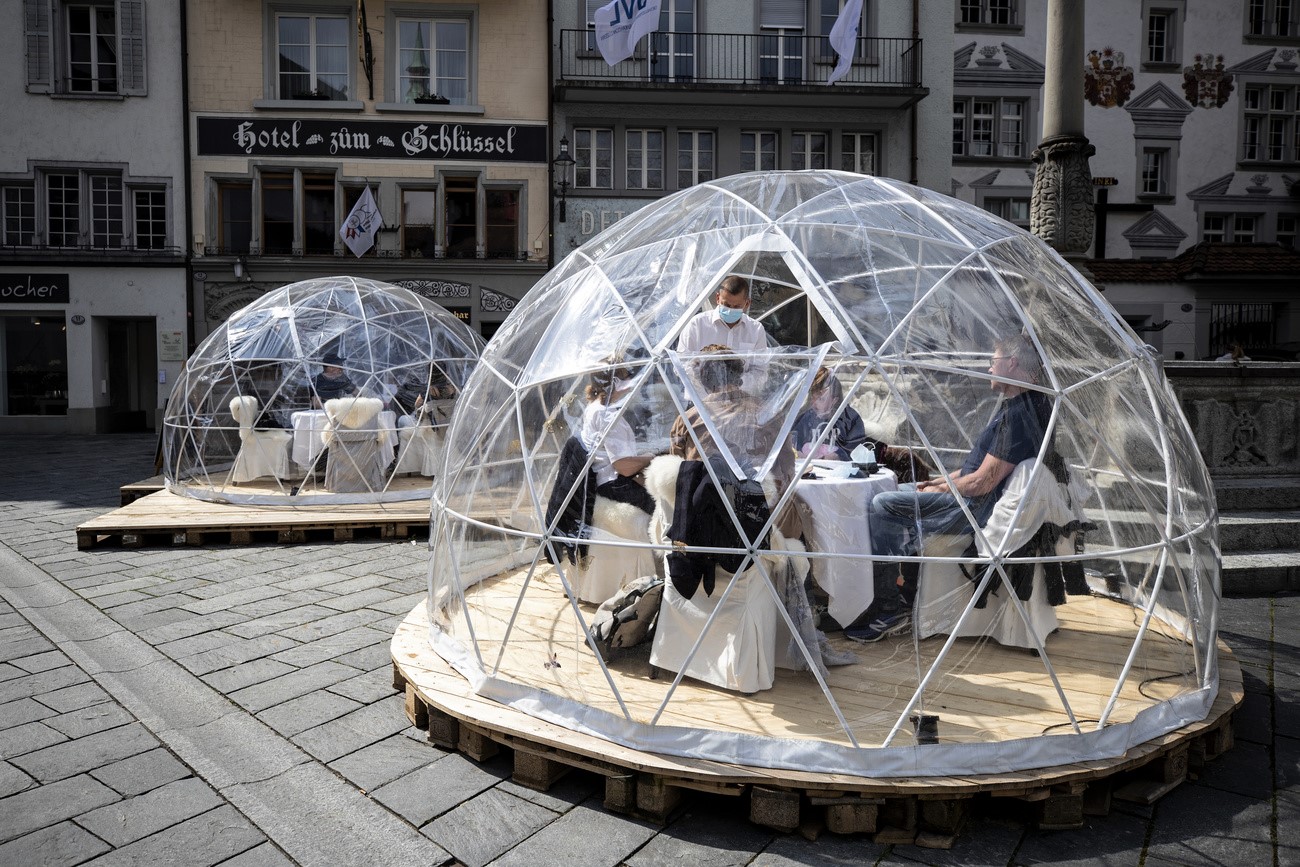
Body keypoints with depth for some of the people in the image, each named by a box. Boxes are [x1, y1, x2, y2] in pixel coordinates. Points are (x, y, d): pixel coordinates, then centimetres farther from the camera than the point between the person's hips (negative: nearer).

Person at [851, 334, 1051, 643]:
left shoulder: (1018, 414, -20)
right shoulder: (1021, 405, 13)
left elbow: (982, 482, -22)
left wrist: (940, 488, -8)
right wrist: (945, 479, 11)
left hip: (976, 506, -11)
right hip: (975, 499, 11)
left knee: (881, 505, -16)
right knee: (900, 493, 17)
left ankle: (890, 609, -11)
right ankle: (907, 593, 15)